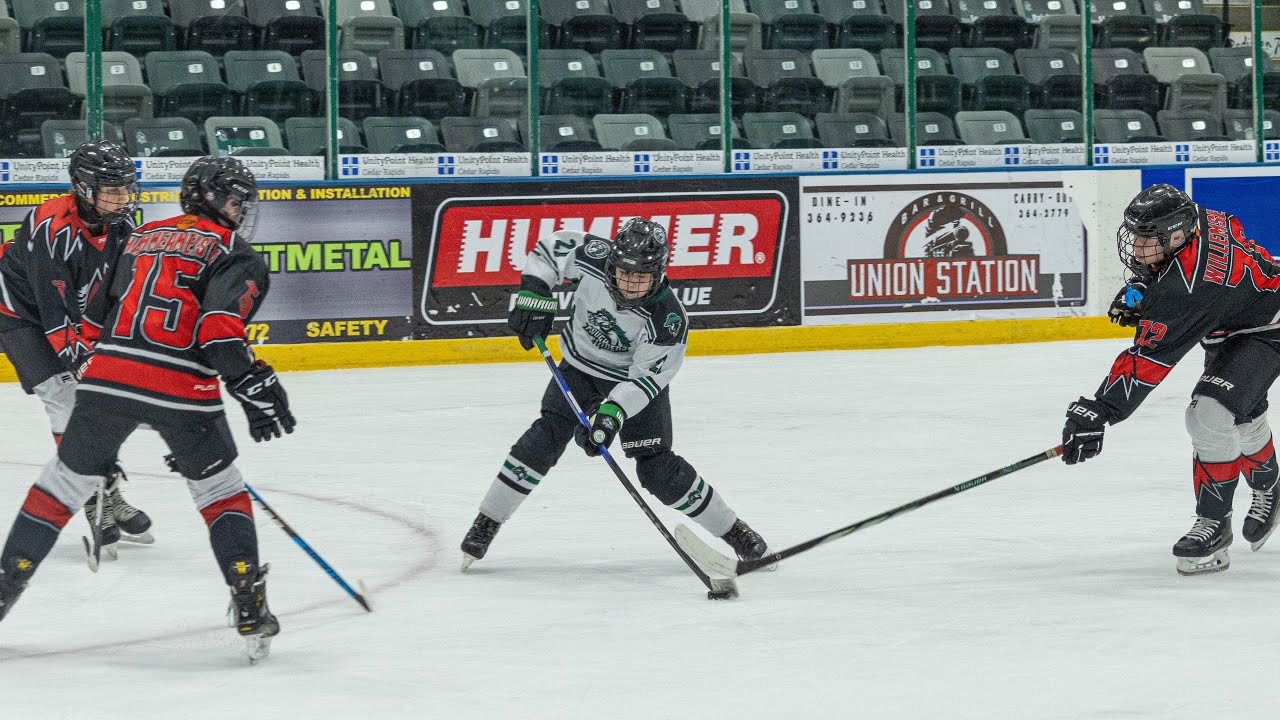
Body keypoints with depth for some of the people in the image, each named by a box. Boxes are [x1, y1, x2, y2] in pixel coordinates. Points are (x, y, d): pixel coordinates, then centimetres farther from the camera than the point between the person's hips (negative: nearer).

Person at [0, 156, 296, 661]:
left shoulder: (141, 238, 26)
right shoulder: (235, 255, 7)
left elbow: (95, 322, 27)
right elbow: (220, 324, -12)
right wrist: (255, 386, -10)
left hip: (106, 379, 4)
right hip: (180, 391, -4)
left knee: (65, 481, 20)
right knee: (220, 491, 15)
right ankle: (250, 610, 6)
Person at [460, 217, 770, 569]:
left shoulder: (668, 319, -32)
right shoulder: (594, 256, -27)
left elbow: (646, 378, -28)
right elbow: (550, 246, -8)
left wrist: (613, 412, -41)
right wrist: (533, 296, -16)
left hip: (636, 380, -2)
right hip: (581, 366, 2)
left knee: (657, 468, -9)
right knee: (546, 437, -15)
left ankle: (733, 530, 8)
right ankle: (486, 523, -5)